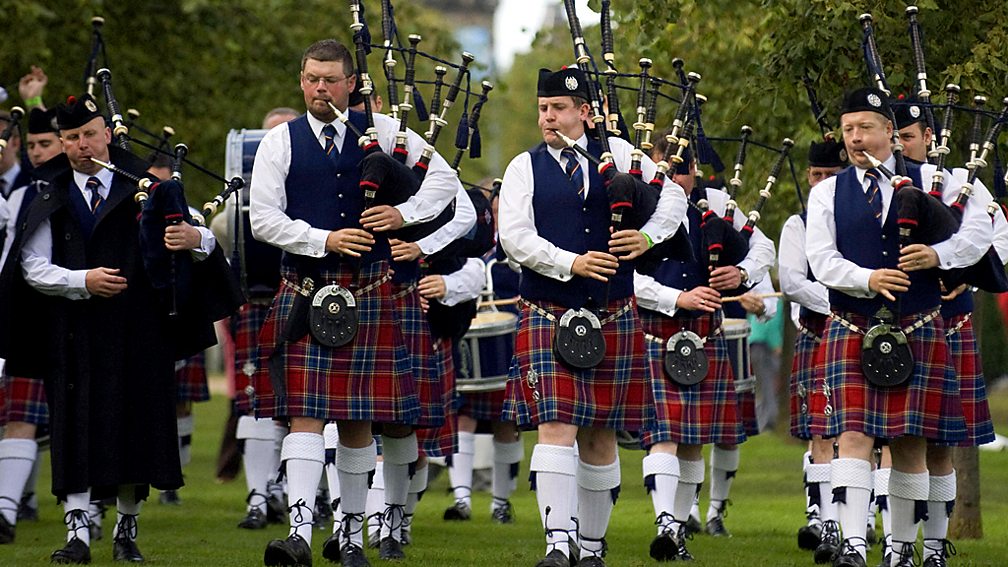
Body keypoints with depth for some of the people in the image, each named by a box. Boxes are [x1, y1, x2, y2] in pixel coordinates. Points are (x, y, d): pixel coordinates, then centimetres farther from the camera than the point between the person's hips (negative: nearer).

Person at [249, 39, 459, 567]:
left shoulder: (382, 132, 6)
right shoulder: (280, 143, 3)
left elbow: (444, 178, 11)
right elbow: (263, 220, -2)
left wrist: (405, 214, -6)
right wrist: (324, 240, -14)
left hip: (368, 295, 1)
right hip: (304, 294, -1)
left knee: (357, 417, 7)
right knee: (305, 412, -10)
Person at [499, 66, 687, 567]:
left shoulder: (616, 154, 8)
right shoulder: (525, 168, 4)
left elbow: (672, 196, 13)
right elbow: (514, 237, -7)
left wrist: (648, 236, -5)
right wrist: (571, 264, -19)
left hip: (612, 319, 2)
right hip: (548, 316, -2)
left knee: (599, 433, 8)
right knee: (555, 426, -15)